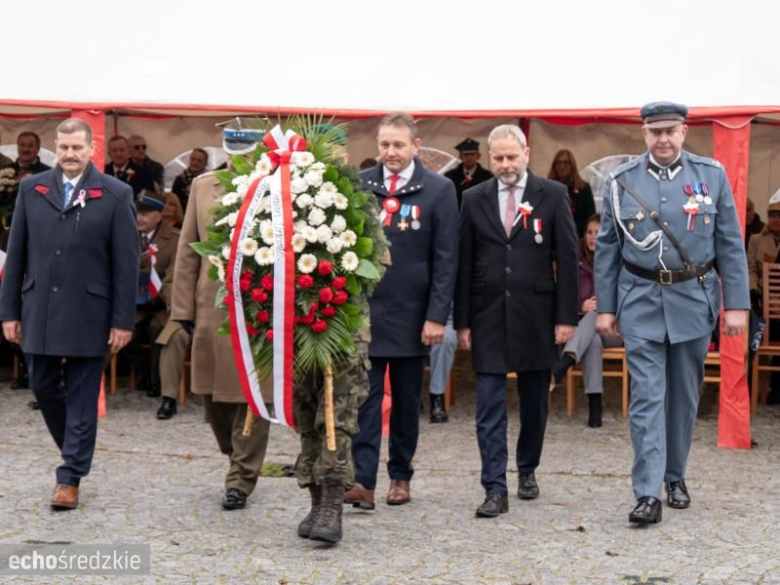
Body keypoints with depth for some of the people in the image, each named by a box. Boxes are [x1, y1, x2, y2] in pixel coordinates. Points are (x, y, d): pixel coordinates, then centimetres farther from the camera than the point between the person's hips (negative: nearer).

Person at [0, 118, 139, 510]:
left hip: (88, 312, -3)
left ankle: (70, 478, 11)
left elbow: (126, 262, -4)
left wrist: (122, 320, -7)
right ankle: (77, 446, 34)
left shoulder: (115, 195, -4)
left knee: (82, 396, 2)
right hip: (40, 311, 3)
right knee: (42, 386, 10)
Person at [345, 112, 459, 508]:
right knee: (365, 398, -4)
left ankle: (401, 475, 22)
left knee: (406, 400, 10)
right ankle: (363, 480, -5)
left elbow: (445, 259, -3)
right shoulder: (358, 185, 3)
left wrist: (437, 316, -8)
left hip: (411, 315, 0)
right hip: (363, 311, 1)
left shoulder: (439, 190, -1)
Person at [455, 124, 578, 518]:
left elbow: (567, 259, -1)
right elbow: (464, 264, 5)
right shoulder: (474, 199, 4)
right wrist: (462, 321, 1)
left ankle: (527, 470, 31)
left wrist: (566, 316, -6)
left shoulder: (552, 195, 1)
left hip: (536, 315, 0)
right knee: (489, 406, -4)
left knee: (534, 400, 12)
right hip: (488, 316, 1)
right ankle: (495, 489, -3)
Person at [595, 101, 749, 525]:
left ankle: (675, 477, 29)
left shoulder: (712, 175, 0)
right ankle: (648, 494, -7)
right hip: (641, 303, -1)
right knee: (647, 398, -6)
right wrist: (605, 307, 3)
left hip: (693, 301, 1)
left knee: (684, 395, 12)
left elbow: (730, 245, 1)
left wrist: (737, 304, -3)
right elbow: (607, 249, 5)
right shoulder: (622, 181, 0)